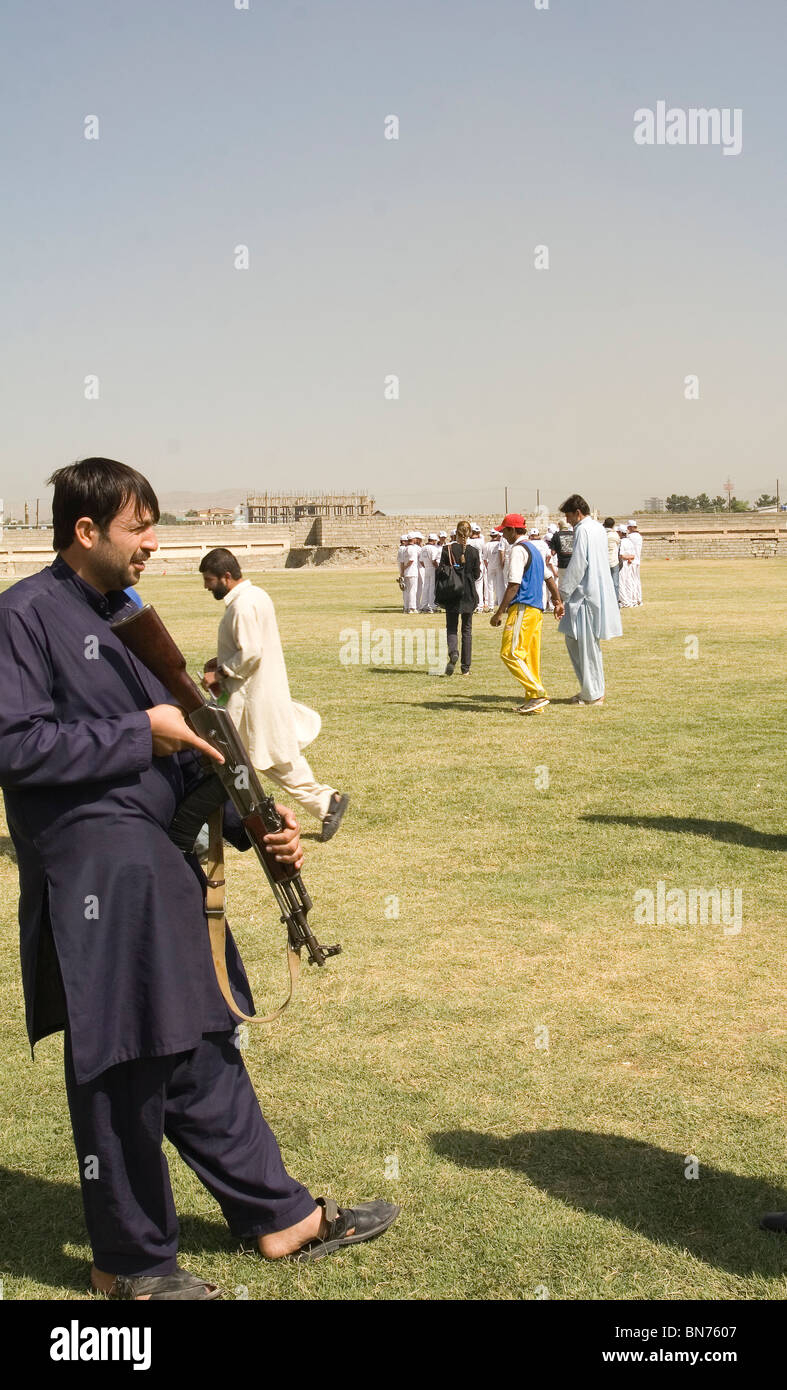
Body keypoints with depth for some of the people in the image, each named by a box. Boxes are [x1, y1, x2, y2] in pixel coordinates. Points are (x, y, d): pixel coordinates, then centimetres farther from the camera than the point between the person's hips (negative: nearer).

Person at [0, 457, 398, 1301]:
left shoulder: (125, 617, 16)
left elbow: (177, 747, 16)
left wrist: (252, 823, 4)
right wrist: (141, 734, -14)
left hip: (158, 866, 8)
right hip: (92, 873, -8)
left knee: (198, 1051, 16)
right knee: (122, 1069, 2)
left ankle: (281, 1216, 27)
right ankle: (131, 1263, 20)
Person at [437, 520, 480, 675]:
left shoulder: (447, 550, -6)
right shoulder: (474, 551, -4)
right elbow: (476, 575, 0)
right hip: (469, 594, 1)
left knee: (451, 627, 8)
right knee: (467, 630, 9)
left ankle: (453, 652, -22)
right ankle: (466, 667, 8)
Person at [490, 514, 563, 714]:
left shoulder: (518, 550, -11)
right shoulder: (535, 549, 18)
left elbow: (513, 586, -17)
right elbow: (549, 578, 24)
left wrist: (499, 613, -15)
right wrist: (558, 602, 32)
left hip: (522, 608, -10)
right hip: (537, 608, 10)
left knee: (510, 653, -11)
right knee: (530, 656, 10)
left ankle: (538, 694, -15)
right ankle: (534, 701, 9)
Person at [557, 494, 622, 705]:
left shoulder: (582, 530, -14)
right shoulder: (599, 528, 15)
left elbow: (577, 565, -19)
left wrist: (562, 593, -16)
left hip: (586, 596, -10)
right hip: (600, 591, 10)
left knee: (586, 645, -3)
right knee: (573, 639, 15)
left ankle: (593, 695, 3)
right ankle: (589, 689, 17)